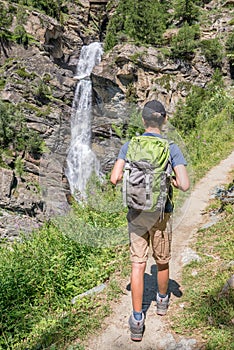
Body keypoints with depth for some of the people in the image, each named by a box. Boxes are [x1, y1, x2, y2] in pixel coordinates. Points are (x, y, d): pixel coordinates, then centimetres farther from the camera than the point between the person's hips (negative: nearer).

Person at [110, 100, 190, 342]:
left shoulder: (129, 146, -4)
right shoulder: (172, 149, -10)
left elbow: (114, 178, -11)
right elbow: (185, 185, -18)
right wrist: (172, 181, 4)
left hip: (136, 213, 1)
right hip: (161, 214, -1)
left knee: (138, 264, 7)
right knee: (162, 261, 20)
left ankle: (137, 320, 8)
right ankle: (162, 299, 44)